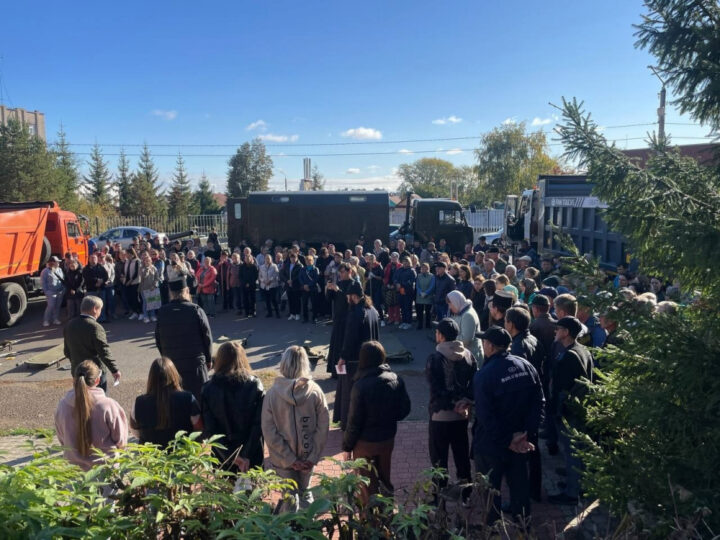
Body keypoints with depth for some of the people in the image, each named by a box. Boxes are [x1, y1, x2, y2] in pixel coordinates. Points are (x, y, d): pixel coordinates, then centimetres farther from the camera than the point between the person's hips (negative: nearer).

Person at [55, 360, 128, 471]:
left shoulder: (63, 405, -10)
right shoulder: (109, 405, -20)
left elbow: (61, 439, 6)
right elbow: (121, 440, -8)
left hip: (74, 466, 3)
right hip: (105, 465, -3)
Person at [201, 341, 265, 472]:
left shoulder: (209, 389, -8)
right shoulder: (255, 385, -10)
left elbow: (208, 430, -11)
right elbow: (259, 425, -14)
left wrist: (230, 456, -11)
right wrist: (247, 456, -13)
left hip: (223, 457, 1)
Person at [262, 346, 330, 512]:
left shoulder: (272, 394, -16)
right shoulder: (315, 391, -14)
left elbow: (269, 432, -14)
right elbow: (323, 427, -11)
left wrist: (289, 459, -10)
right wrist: (313, 457, -5)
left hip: (283, 459, -1)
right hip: (308, 456, 1)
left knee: (289, 497, 18)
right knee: (305, 493, 24)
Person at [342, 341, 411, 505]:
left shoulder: (361, 386, -25)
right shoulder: (396, 379, -11)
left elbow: (354, 421, -18)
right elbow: (405, 409, -1)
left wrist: (347, 447, -6)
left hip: (365, 443, -5)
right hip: (388, 439, 5)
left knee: (367, 486, 14)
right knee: (384, 478, 24)